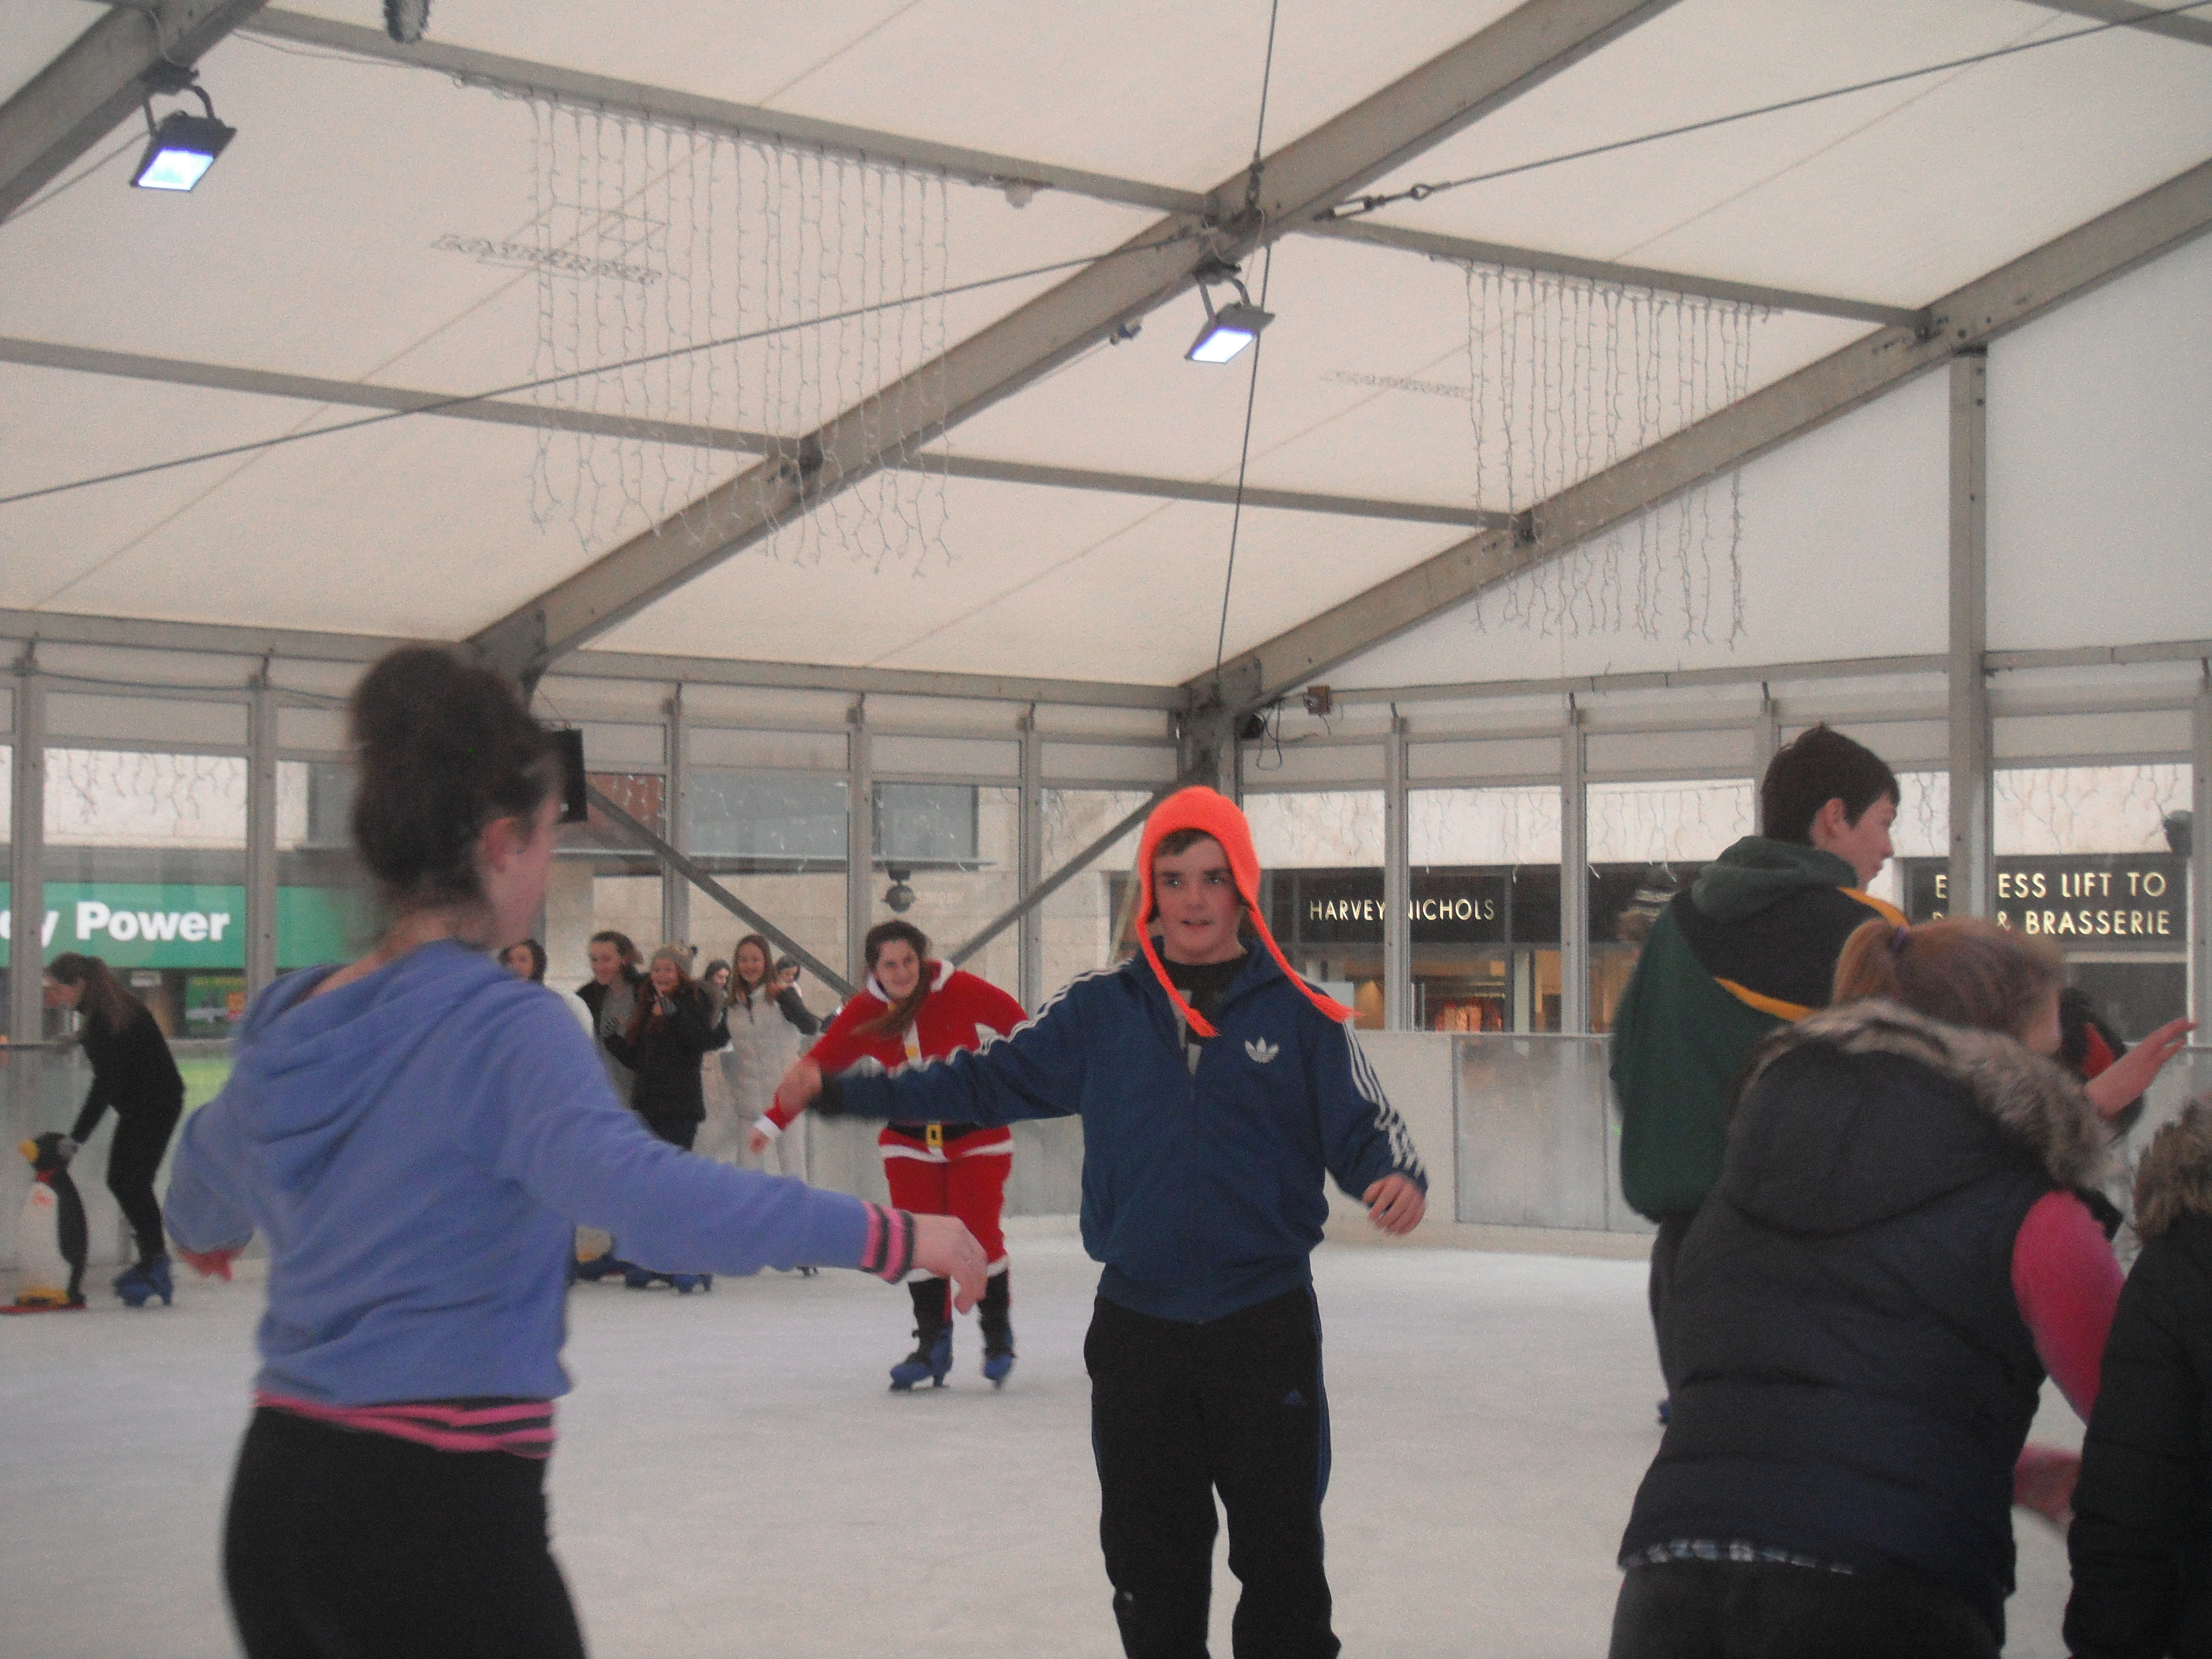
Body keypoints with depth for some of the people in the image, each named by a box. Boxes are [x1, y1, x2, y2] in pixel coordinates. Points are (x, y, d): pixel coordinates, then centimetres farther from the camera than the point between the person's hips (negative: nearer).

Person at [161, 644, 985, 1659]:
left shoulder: (291, 1021, 8)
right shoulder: (503, 1029, -14)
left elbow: (204, 1195, 28)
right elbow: (640, 1193, -31)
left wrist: (205, 1232, 52)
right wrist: (887, 1235, -29)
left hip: (273, 1499, 7)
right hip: (439, 1511, -7)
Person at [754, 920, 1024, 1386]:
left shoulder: (958, 990, -16)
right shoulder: (863, 1014, -8)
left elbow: (1017, 1023, -7)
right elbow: (819, 1065, -6)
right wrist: (773, 1121, -9)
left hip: (977, 1133, -3)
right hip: (910, 1140, 3)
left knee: (981, 1237, -6)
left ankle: (998, 1338, 11)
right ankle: (933, 1343, 12)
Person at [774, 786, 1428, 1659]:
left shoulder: (1298, 1012, -3)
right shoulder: (1101, 1009, 2)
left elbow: (1361, 1127, -2)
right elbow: (990, 1081, 4)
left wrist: (1397, 1178, -26)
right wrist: (840, 1090, -1)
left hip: (1266, 1323, -2)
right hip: (1137, 1324, 2)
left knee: (1281, 1548, 5)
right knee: (1148, 1556, 12)